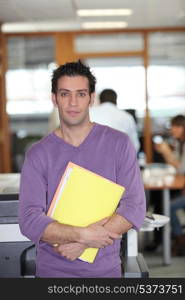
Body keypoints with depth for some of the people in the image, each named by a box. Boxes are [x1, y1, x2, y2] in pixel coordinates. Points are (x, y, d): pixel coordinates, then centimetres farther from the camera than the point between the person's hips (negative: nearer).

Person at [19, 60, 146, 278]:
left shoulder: (118, 143, -3)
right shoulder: (38, 154, -3)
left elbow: (134, 207, -9)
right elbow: (29, 219, -11)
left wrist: (82, 243, -17)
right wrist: (83, 234, -23)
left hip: (105, 268, 0)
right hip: (52, 270, 0)